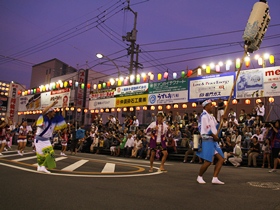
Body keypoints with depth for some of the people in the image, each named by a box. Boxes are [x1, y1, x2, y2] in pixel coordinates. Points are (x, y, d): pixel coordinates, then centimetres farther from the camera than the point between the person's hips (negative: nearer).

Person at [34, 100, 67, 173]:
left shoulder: (54, 120, 2)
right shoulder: (43, 118, -16)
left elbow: (62, 117, 8)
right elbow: (44, 111, -36)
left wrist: (64, 108, -2)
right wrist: (52, 105, -39)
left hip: (47, 140, 6)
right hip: (39, 139, -6)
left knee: (49, 153, -4)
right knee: (41, 155, 5)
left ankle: (43, 167, 7)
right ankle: (40, 166, 26)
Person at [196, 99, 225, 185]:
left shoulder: (211, 116, 18)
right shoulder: (204, 115, -12)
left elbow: (215, 126, 18)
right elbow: (207, 128, -19)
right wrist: (214, 136, -12)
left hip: (214, 140, 10)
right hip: (208, 140, -10)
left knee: (221, 159, 3)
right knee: (208, 162, -8)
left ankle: (215, 178, 5)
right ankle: (199, 177, 13)